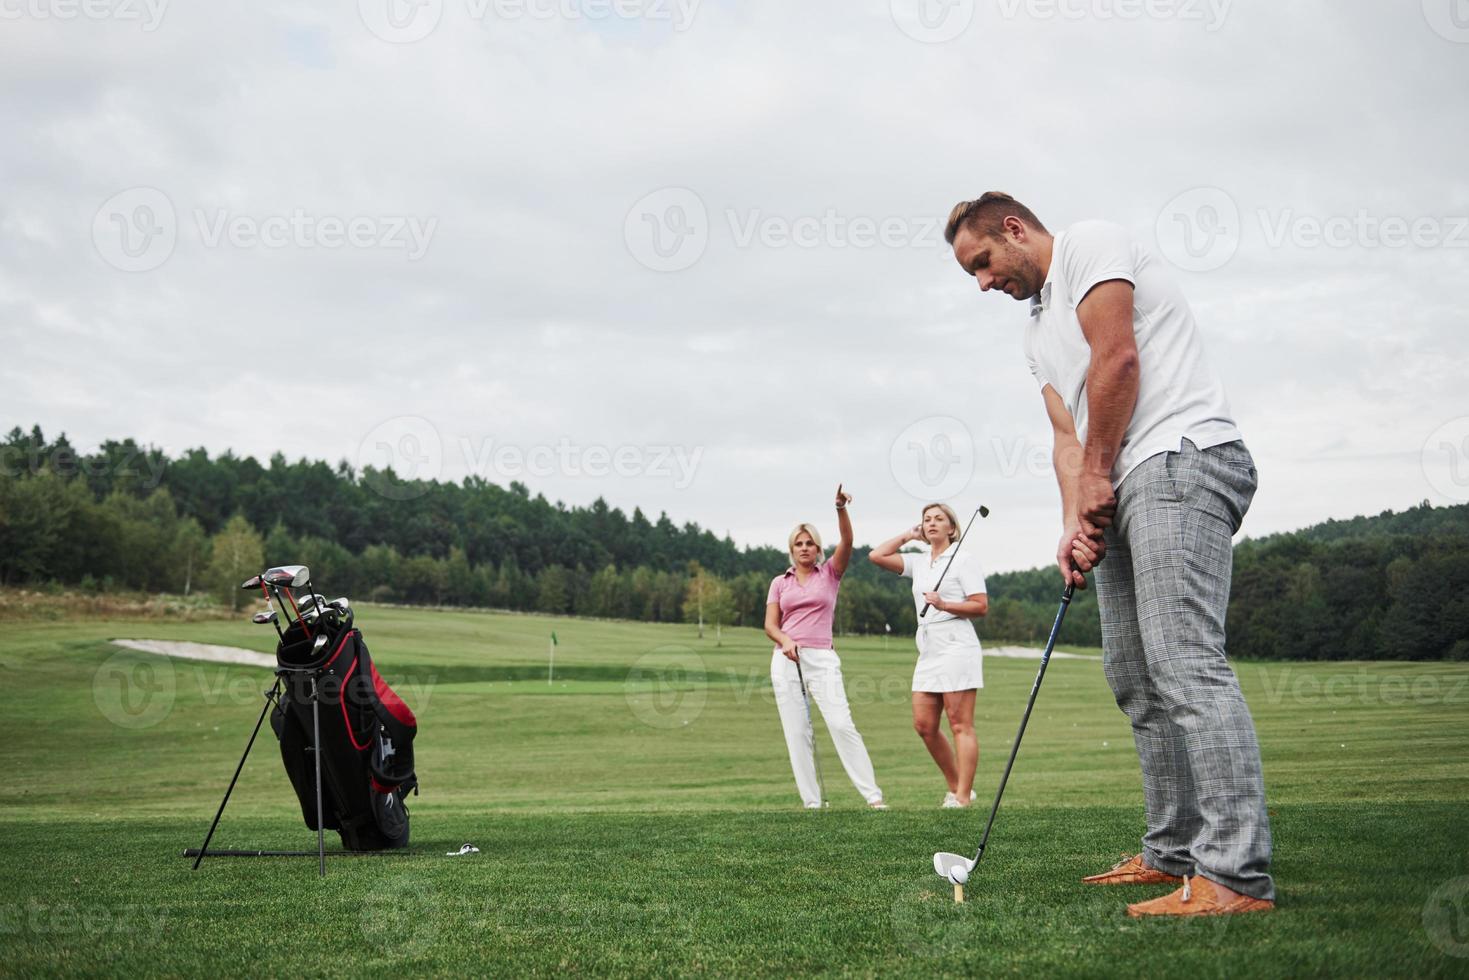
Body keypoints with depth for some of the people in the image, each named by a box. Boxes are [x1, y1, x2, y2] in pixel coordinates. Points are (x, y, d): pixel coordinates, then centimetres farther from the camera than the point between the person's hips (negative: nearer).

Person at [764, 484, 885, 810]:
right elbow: (770, 624, 7)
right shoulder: (779, 582, 14)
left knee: (842, 724, -14)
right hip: (786, 659, 2)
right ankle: (812, 801, 1)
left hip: (822, 659, -2)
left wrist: (841, 509, -23)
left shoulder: (830, 574, 10)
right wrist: (785, 641, -15)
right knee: (796, 731, -2)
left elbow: (847, 542, -7)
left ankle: (872, 794, -13)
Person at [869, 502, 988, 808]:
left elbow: (981, 606, -6)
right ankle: (956, 788, 16)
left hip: (957, 648, -7)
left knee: (960, 725, -7)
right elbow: (877, 556, 12)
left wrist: (944, 605, -18)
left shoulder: (964, 560, 0)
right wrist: (908, 535, 14)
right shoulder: (918, 562, 17)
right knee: (924, 725, 4)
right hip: (928, 651, 7)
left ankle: (962, 797, -7)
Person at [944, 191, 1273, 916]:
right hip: (1120, 494, 10)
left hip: (1181, 457, -10)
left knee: (1186, 664, -19)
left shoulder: (1088, 244, 1)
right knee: (1135, 679, 9)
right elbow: (1068, 436, 17)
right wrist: (1075, 523, 0)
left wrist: (1097, 475, -5)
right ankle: (1174, 852, 15)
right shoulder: (1038, 332, 27)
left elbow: (1117, 358, -11)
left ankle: (1236, 875, -23)